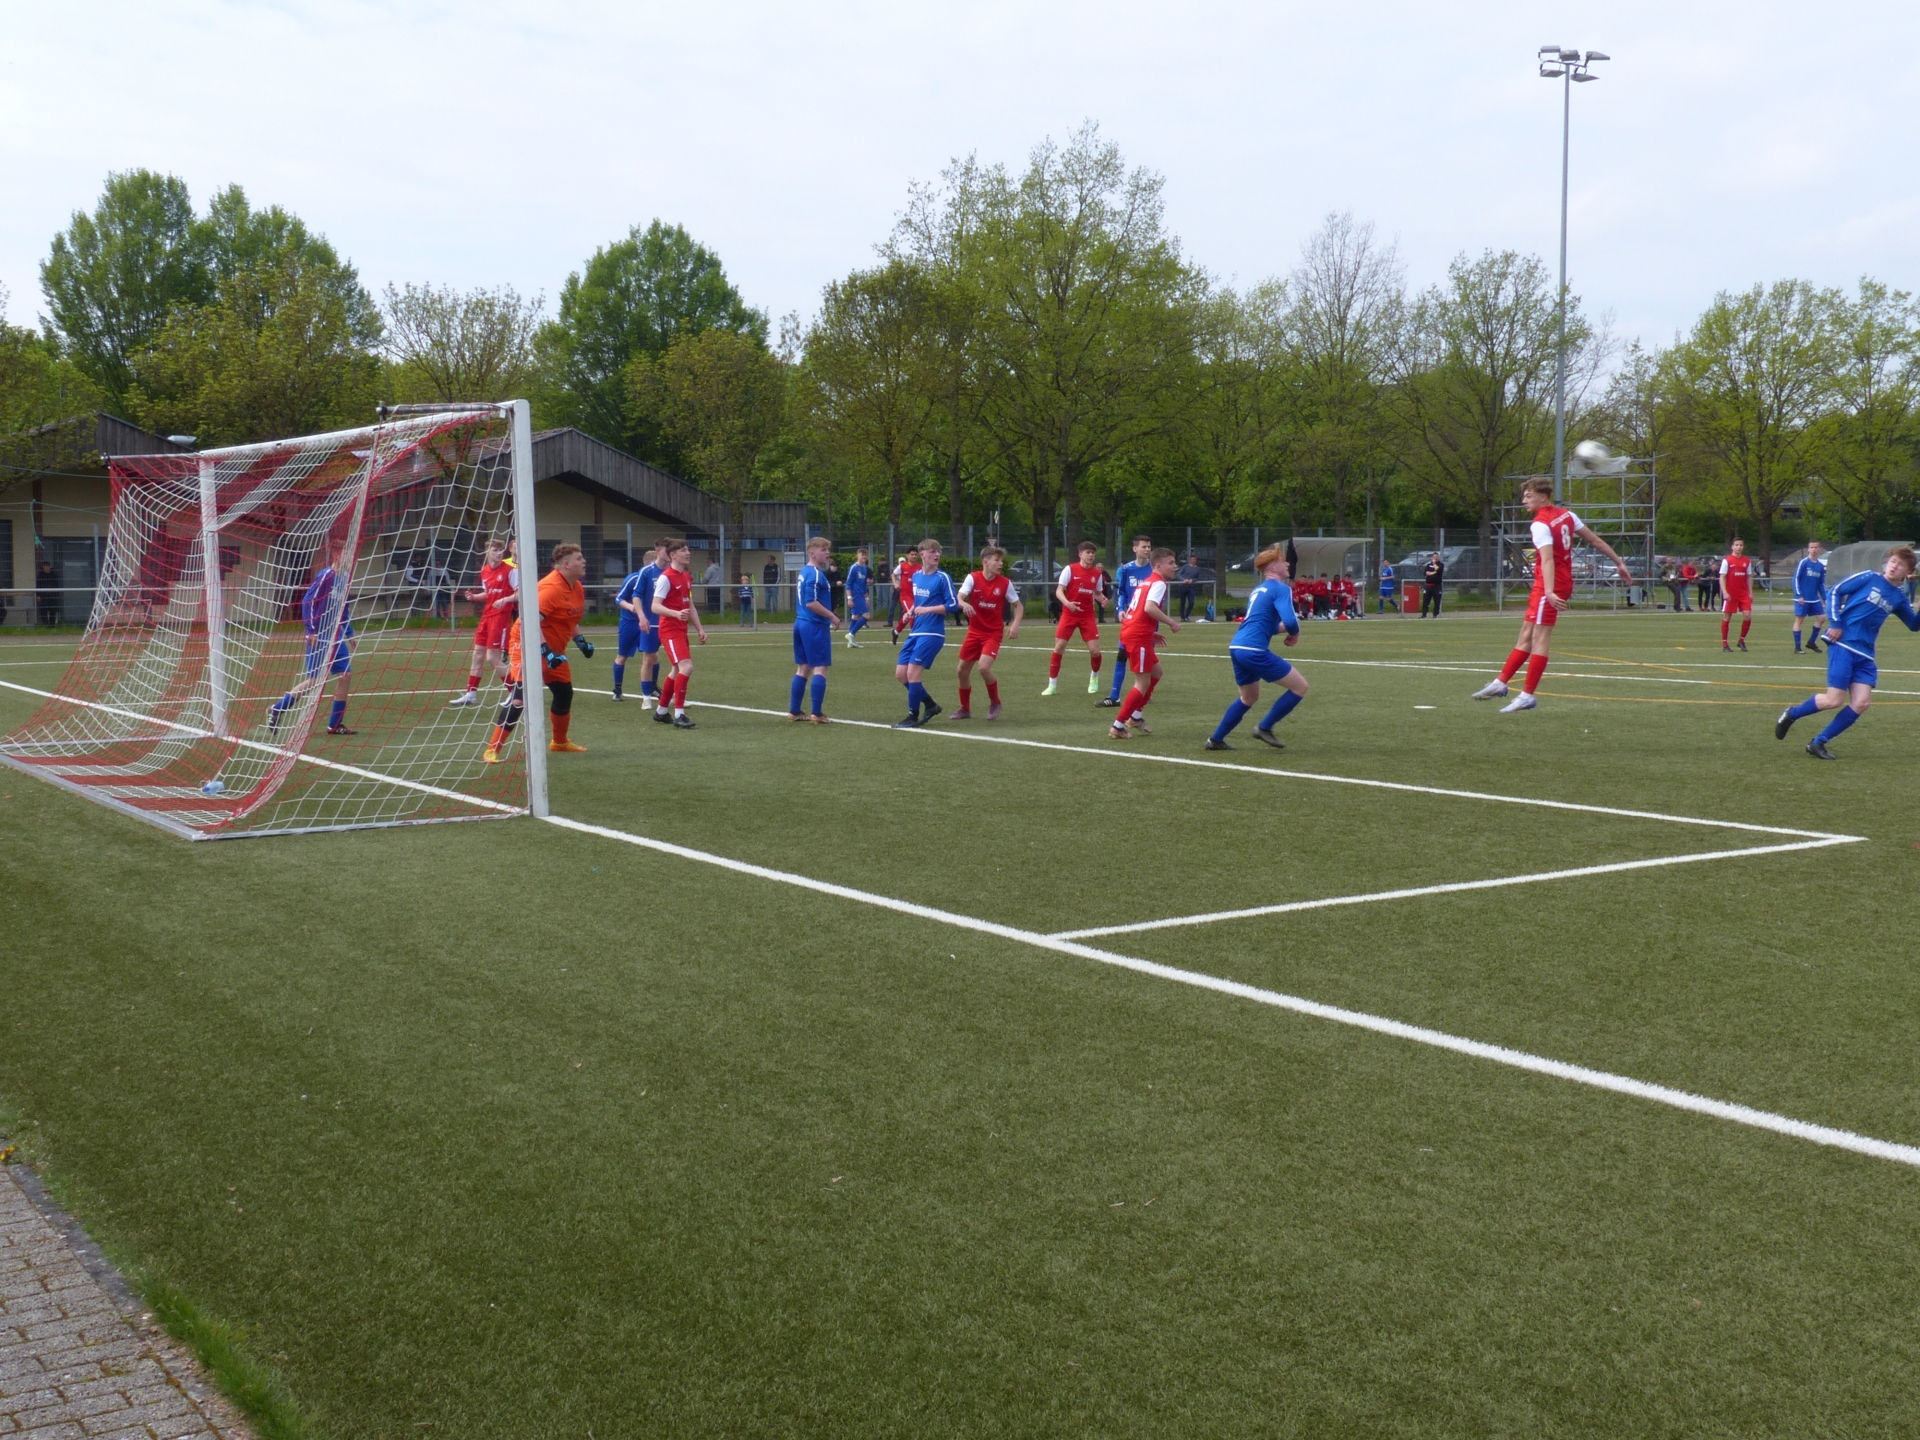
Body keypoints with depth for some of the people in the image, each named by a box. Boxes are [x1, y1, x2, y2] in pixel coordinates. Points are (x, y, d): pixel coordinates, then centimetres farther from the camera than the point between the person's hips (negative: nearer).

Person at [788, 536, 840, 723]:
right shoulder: (816, 574, -16)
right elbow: (811, 603, -23)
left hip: (801, 623, 10)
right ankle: (817, 713, -5)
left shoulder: (804, 572, 14)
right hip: (815, 626, -10)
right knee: (820, 668, -4)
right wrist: (832, 617, -16)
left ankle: (794, 711, 16)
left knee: (803, 668, 13)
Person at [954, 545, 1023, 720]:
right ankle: (965, 709, 27)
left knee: (984, 667, -22)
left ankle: (995, 703, 3)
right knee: (963, 670, 6)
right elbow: (958, 598, -18)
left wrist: (1015, 624, -14)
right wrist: (964, 604, -42)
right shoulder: (973, 578, -9)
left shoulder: (1005, 583, -8)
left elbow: (1018, 606, 3)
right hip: (974, 632, 2)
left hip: (993, 633, -2)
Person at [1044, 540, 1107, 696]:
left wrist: (1102, 599, -9)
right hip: (1069, 613, -2)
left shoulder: (1097, 573, 3)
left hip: (1088, 615, 2)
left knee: (1094, 650, -6)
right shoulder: (1070, 569, -7)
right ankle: (1052, 685, 4)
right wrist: (1067, 603, -29)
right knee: (1059, 647, -7)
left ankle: (1094, 678, 24)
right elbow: (1059, 591, -10)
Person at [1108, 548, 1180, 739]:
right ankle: (1117, 727, -2)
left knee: (1156, 671, 22)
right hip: (1138, 636, -10)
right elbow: (1149, 608, -25)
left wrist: (1150, 632, 22)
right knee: (1143, 683, -4)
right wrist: (1171, 622, -16)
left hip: (1130, 631, 10)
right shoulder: (1159, 583, -9)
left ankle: (1135, 718, 24)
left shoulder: (1146, 582, 21)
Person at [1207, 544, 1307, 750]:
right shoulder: (1281, 589, -6)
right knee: (1300, 687, 1)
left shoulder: (1258, 589, 21)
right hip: (1254, 650, -9)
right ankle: (1264, 728, 5)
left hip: (1237, 647, 9)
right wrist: (1295, 633, 3)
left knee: (1249, 698, 29)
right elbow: (1291, 622, -19)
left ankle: (1216, 739, 29)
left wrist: (1283, 628, 16)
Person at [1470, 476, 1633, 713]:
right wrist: (1618, 562, 22)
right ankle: (1500, 684, 19)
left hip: (1549, 588, -9)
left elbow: (1548, 559, -29)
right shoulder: (1567, 514, 9)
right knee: (1526, 637, 13)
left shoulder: (1540, 524, -16)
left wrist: (1549, 591, -39)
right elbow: (1595, 540, 14)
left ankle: (1527, 696, -7)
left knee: (1539, 640, -8)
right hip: (1564, 584, 9)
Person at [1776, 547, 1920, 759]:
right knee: (1834, 701, -11)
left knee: (1862, 702, -6)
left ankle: (1818, 743, 3)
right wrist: (1834, 622, -10)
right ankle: (1791, 714, 16)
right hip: (1843, 645, -6)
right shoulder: (1869, 578, -3)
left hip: (1864, 655, 6)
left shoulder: (1899, 598, 12)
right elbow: (1835, 592, -1)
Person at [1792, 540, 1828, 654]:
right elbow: (1796, 579, -10)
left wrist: (1825, 598, 11)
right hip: (1802, 598, -6)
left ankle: (1811, 642, 18)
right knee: (1799, 619, -3)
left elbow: (1821, 584, 16)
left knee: (1820, 617, 3)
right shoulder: (1803, 562, -8)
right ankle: (1797, 647, 0)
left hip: (1815, 599, 6)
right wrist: (1799, 595, -15)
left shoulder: (1820, 566, 9)